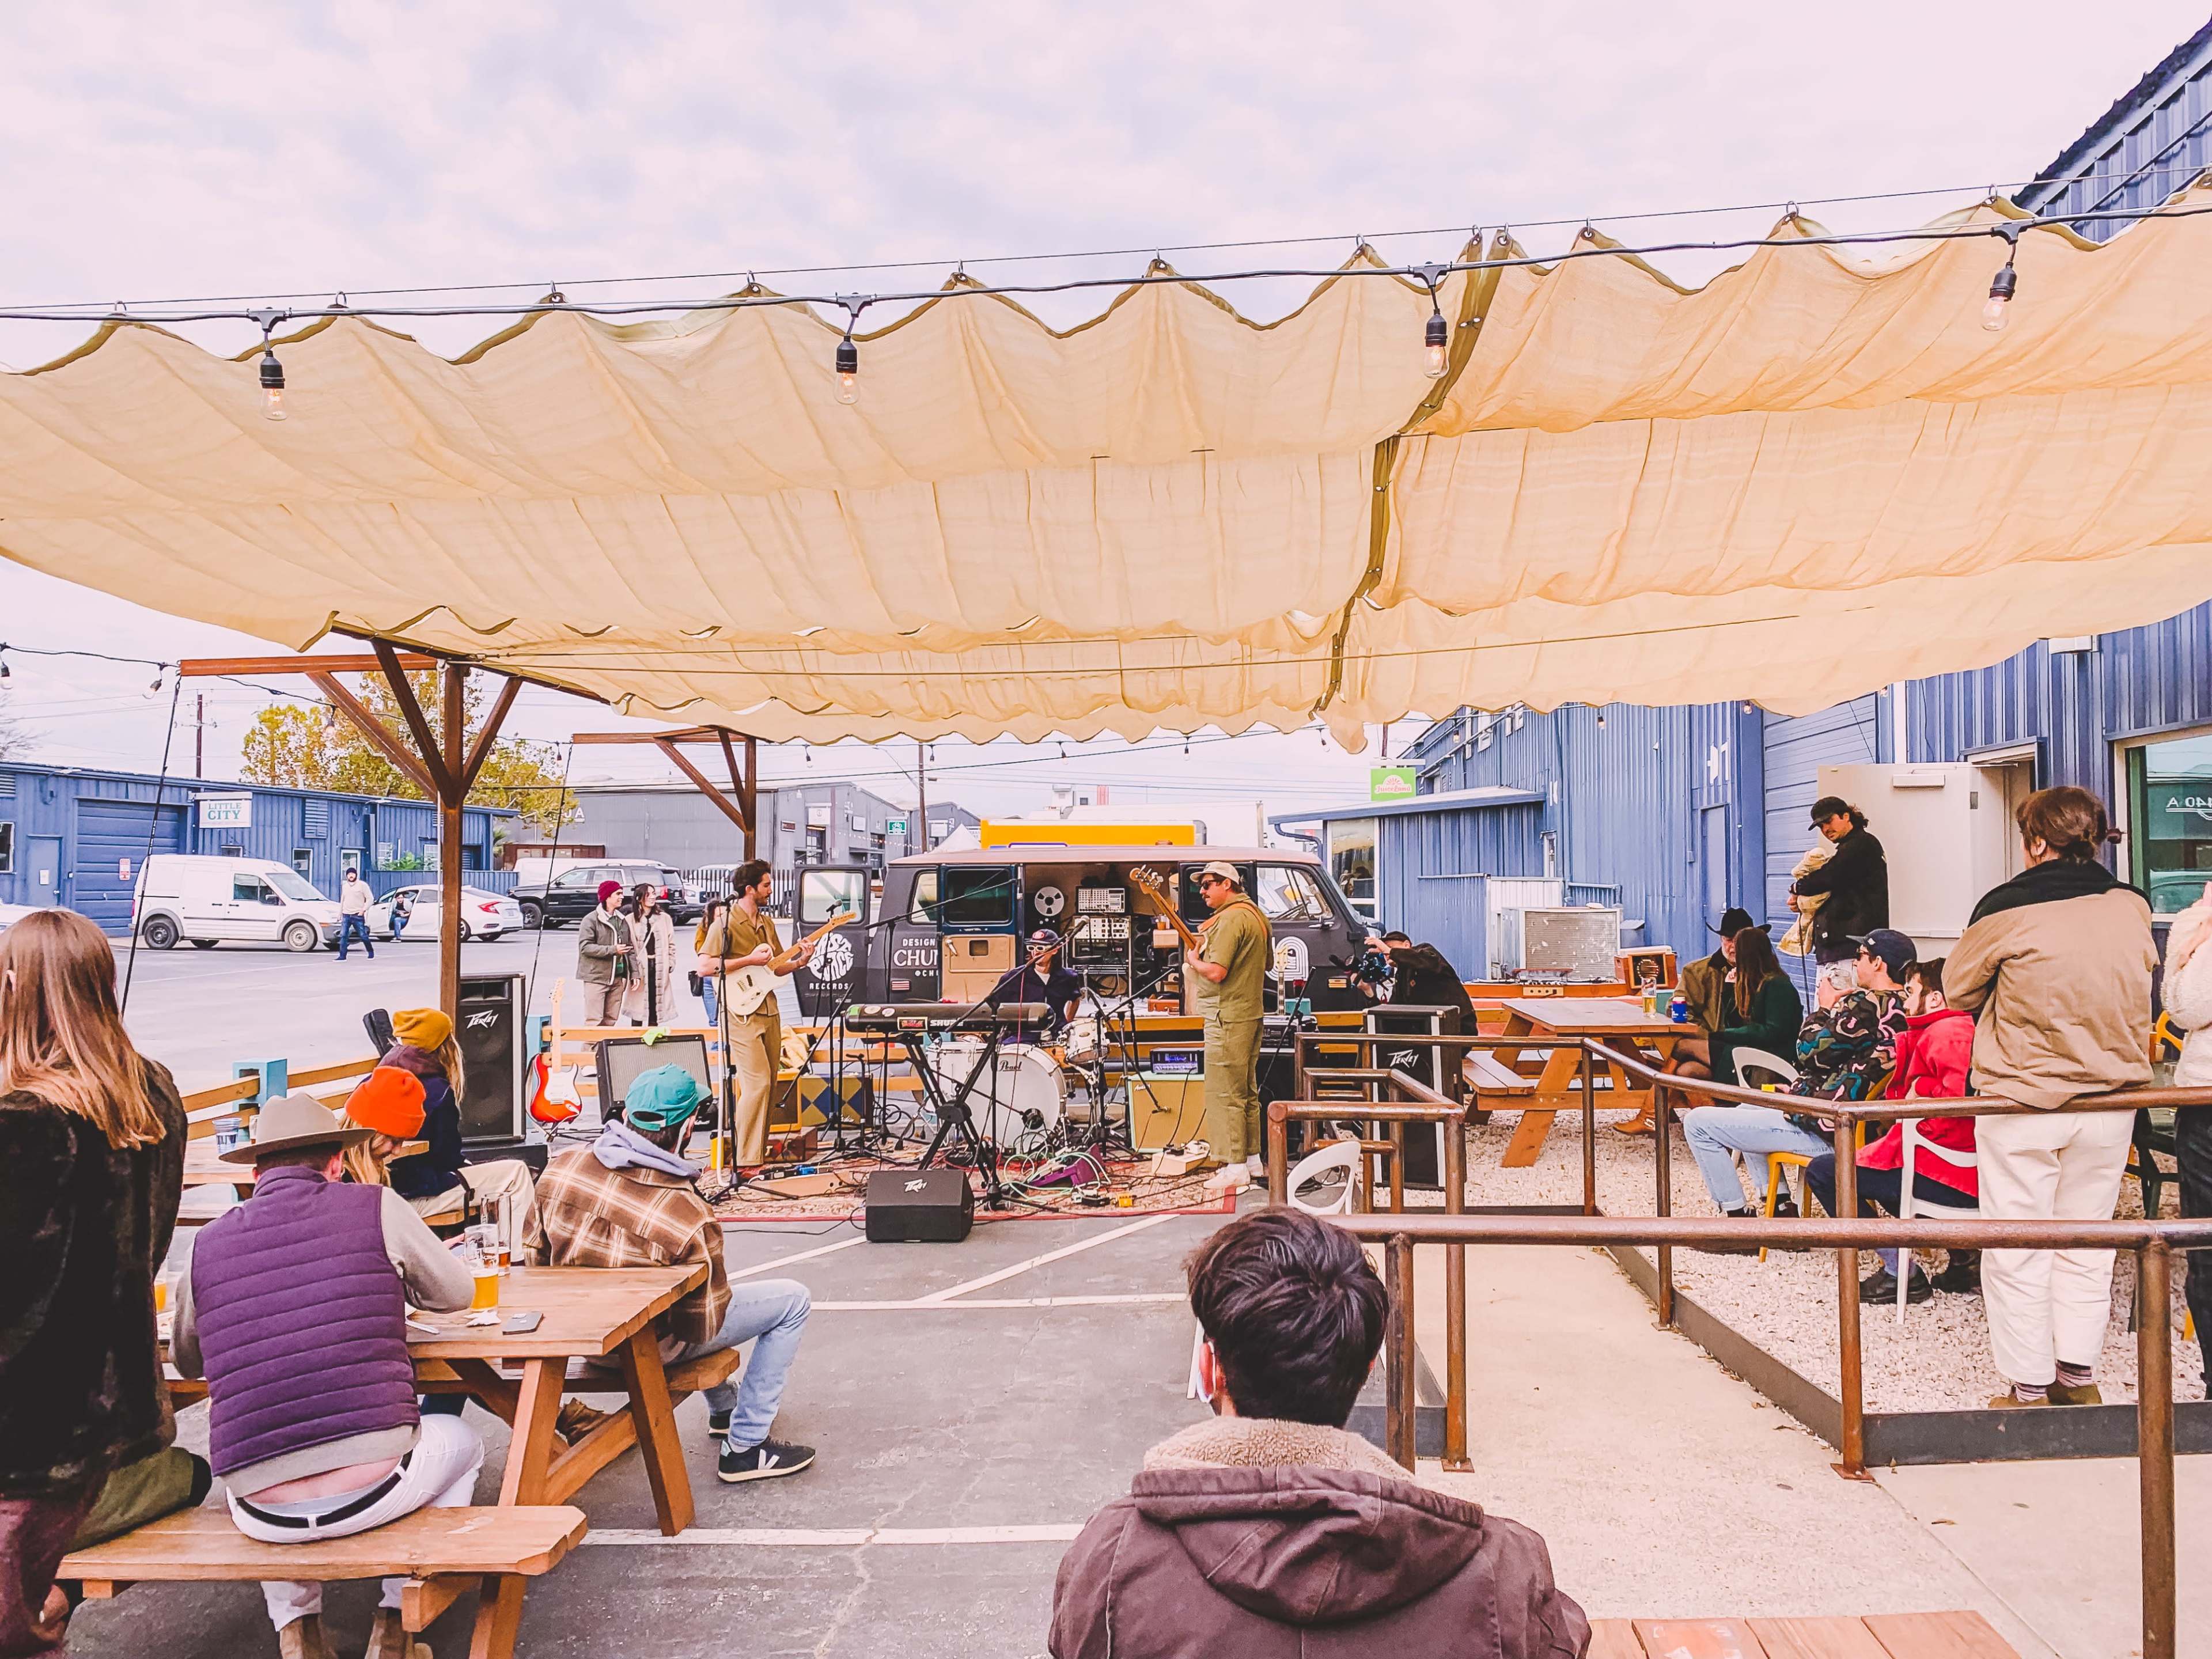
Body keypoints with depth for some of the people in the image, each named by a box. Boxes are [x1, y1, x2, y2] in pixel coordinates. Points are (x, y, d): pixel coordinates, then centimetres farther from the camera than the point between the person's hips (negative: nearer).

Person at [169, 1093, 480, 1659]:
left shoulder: (206, 1245, 4)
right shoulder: (376, 1208, -3)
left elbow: (187, 1362, 23)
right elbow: (456, 1293, 15)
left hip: (262, 1515, 3)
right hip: (371, 1490, -3)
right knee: (462, 1443, 30)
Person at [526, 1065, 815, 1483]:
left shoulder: (561, 1168, -15)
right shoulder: (690, 1217, -30)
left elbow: (536, 1255, 1)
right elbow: (704, 1326, -19)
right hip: (650, 1350, -7)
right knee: (792, 1300, 5)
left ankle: (723, 1407, 46)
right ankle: (745, 1446, 10)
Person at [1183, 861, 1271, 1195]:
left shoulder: (1230, 919, -17)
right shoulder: (1255, 914, 15)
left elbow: (1216, 972, -25)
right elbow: (1267, 961, 26)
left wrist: (1193, 960, -5)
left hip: (1227, 1017, -11)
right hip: (1250, 1013, 11)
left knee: (1224, 1094, -6)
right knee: (1247, 1092, 16)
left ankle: (1235, 1167, -4)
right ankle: (1252, 1158, 24)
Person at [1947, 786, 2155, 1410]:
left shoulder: (2006, 908, -14)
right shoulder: (2134, 908, -1)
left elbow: (1958, 989, -2)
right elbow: (2143, 991, 13)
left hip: (2023, 1107, -4)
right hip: (2110, 1103, 5)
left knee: (2017, 1252, 6)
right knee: (2085, 1247, 16)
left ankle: (2029, 1388, 13)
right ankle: (2078, 1376, 24)